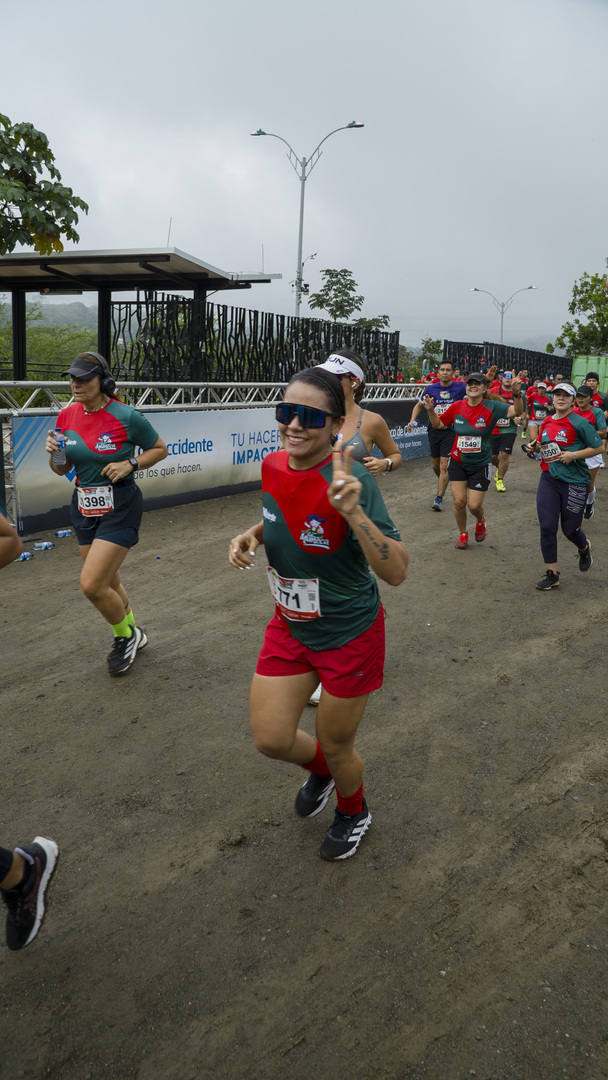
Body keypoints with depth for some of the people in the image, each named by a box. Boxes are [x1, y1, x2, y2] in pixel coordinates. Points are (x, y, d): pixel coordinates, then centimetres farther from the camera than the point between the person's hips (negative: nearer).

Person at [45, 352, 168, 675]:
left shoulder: (126, 416, -14)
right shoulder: (67, 416, 2)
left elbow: (160, 449, 0)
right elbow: (62, 469, 10)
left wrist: (130, 465, -15)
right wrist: (53, 453, -11)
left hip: (119, 507, -6)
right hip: (84, 506, 6)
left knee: (91, 584, -13)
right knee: (108, 582, 16)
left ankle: (126, 635, 14)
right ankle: (132, 634, 40)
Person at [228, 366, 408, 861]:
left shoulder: (351, 480, -28)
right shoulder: (273, 467, -8)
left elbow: (396, 571, -33)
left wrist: (353, 511, -46)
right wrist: (251, 535, -5)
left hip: (349, 635, -5)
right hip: (290, 627, 6)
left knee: (336, 748, 13)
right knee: (271, 739, 9)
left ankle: (354, 812, 49)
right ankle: (320, 769, 46)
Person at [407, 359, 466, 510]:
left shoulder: (460, 387, -4)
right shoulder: (432, 389, 3)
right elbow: (419, 405, 15)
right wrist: (413, 420, 0)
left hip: (451, 431, -3)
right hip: (434, 430, 3)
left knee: (444, 466, -10)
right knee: (435, 465, 14)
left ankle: (439, 498, -5)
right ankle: (443, 483, 44)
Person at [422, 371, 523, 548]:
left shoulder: (491, 407, -12)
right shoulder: (457, 406, -4)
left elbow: (516, 412, -24)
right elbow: (438, 424, 7)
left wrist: (516, 394, -42)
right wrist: (430, 410, -10)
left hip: (480, 465, -2)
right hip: (458, 462, 2)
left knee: (474, 505, -2)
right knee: (459, 501, 0)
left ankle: (480, 521, 36)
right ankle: (463, 534, 26)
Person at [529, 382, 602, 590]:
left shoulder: (579, 423, -11)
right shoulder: (547, 422, 7)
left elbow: (598, 447, -9)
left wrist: (574, 454, -19)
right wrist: (536, 446, 1)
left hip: (574, 481, -4)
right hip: (549, 479, 5)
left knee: (570, 529, 9)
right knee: (547, 527, -3)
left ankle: (584, 549, 46)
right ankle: (551, 574, 9)